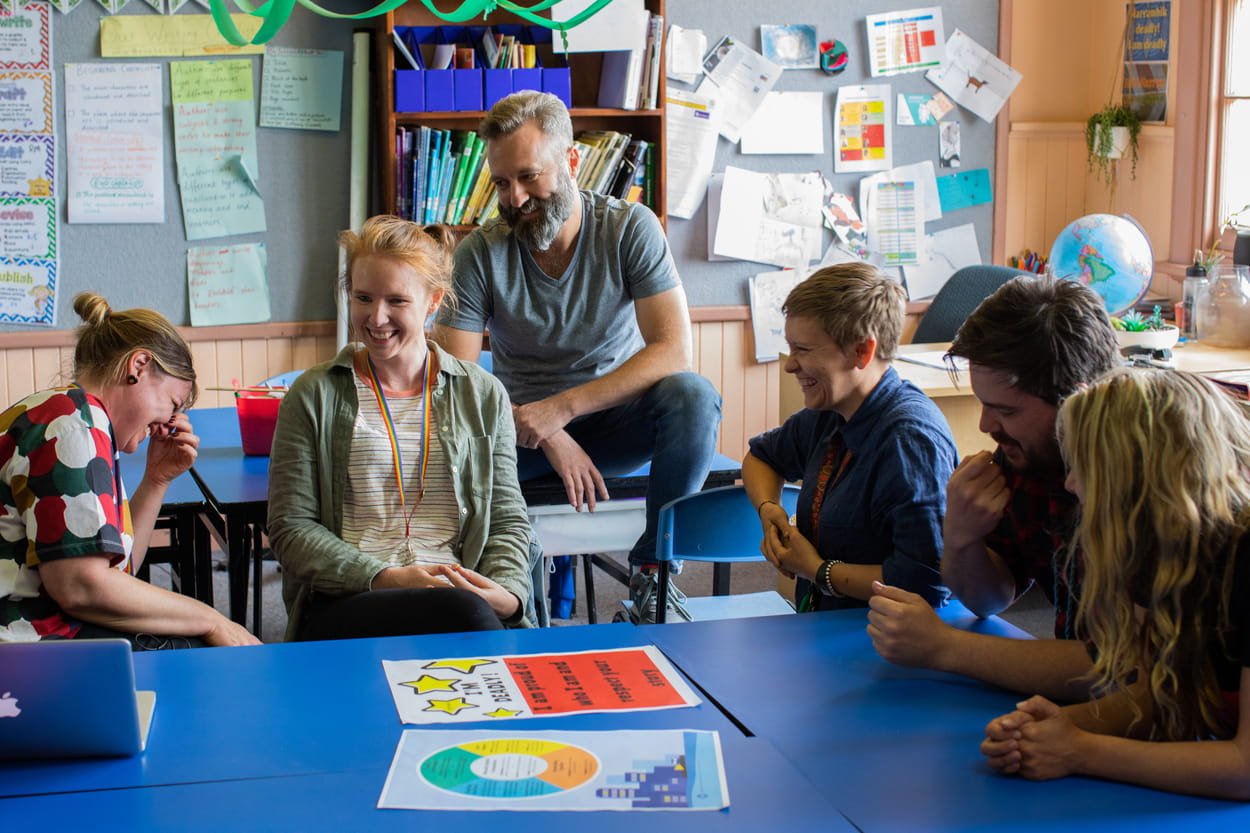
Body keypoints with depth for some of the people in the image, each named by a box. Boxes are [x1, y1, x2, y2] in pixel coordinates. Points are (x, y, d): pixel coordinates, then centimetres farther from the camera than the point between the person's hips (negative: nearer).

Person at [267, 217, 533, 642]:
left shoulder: (483, 395, 15)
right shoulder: (314, 395, 8)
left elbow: (507, 519, 14)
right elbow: (291, 528, 3)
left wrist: (507, 592, -9)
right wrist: (387, 578, -12)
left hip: (458, 589, 2)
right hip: (343, 603, -2)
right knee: (466, 612, -35)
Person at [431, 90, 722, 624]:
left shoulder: (630, 228, -11)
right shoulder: (479, 253, -9)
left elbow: (673, 350, -20)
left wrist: (561, 407, -28)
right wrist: (549, 438, -27)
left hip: (617, 420, 0)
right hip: (524, 424, 1)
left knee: (693, 395, -32)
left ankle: (653, 572, -20)